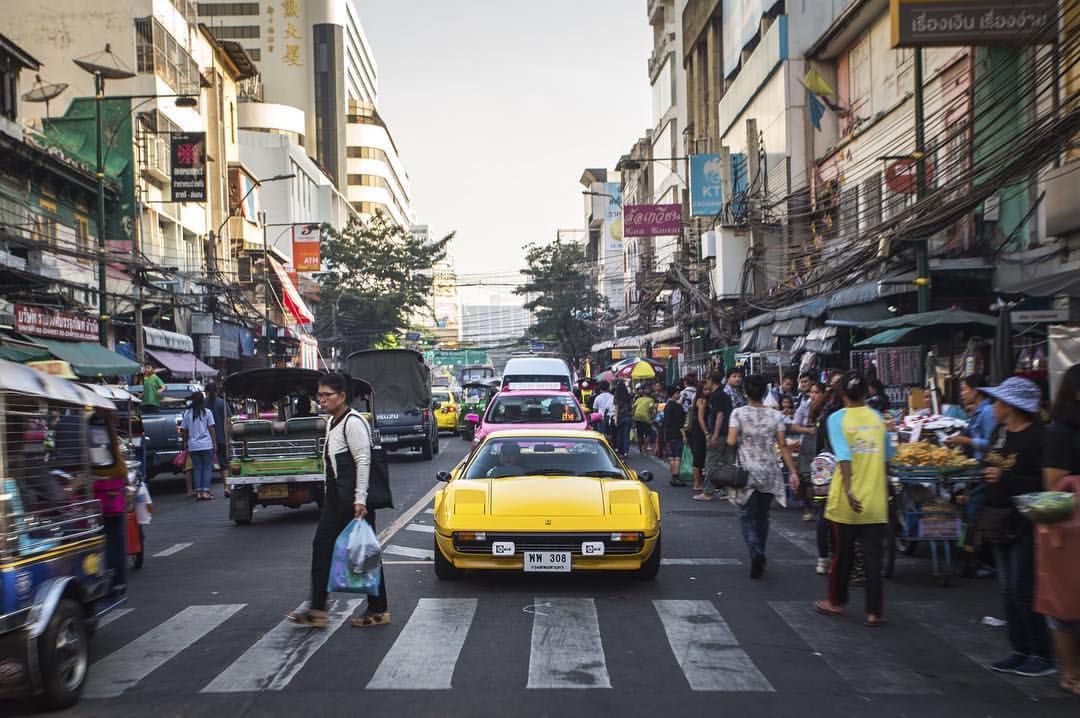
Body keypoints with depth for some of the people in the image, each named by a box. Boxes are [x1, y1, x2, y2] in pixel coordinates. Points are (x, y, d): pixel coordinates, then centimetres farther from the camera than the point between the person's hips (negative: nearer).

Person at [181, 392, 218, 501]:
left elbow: (184, 431, 6)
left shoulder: (187, 413, 3)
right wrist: (215, 443, 5)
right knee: (207, 468, 4)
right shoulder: (207, 412, -3)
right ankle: (205, 491, -3)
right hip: (206, 444, -2)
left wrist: (185, 444, 15)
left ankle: (198, 492, 5)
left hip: (193, 446, 2)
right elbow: (211, 429, -2)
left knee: (197, 468, 8)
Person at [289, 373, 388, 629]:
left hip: (354, 500, -10)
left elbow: (363, 461, -19)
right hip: (335, 498, 10)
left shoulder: (353, 422, -14)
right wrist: (331, 493, 19)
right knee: (321, 547, 7)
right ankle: (316, 610, 11)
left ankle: (378, 611, 8)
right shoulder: (332, 423, 16)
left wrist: (360, 501, -23)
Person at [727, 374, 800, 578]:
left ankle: (756, 553, -21)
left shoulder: (738, 413, -5)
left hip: (747, 472, -2)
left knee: (747, 516, 2)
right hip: (770, 474, 3)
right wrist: (793, 472, -1)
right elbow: (783, 445, -3)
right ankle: (759, 558, 20)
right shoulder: (775, 415, 1)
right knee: (762, 516, 16)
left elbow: (731, 441, -13)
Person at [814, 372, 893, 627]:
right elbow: (886, 456, 13)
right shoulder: (877, 418, 5)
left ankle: (836, 602, 27)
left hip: (847, 501, -2)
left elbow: (844, 456, -19)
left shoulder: (837, 418, -7)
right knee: (873, 556, 5)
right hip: (875, 501, 2)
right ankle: (875, 611, 4)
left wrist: (848, 490, -26)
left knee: (843, 553, 12)